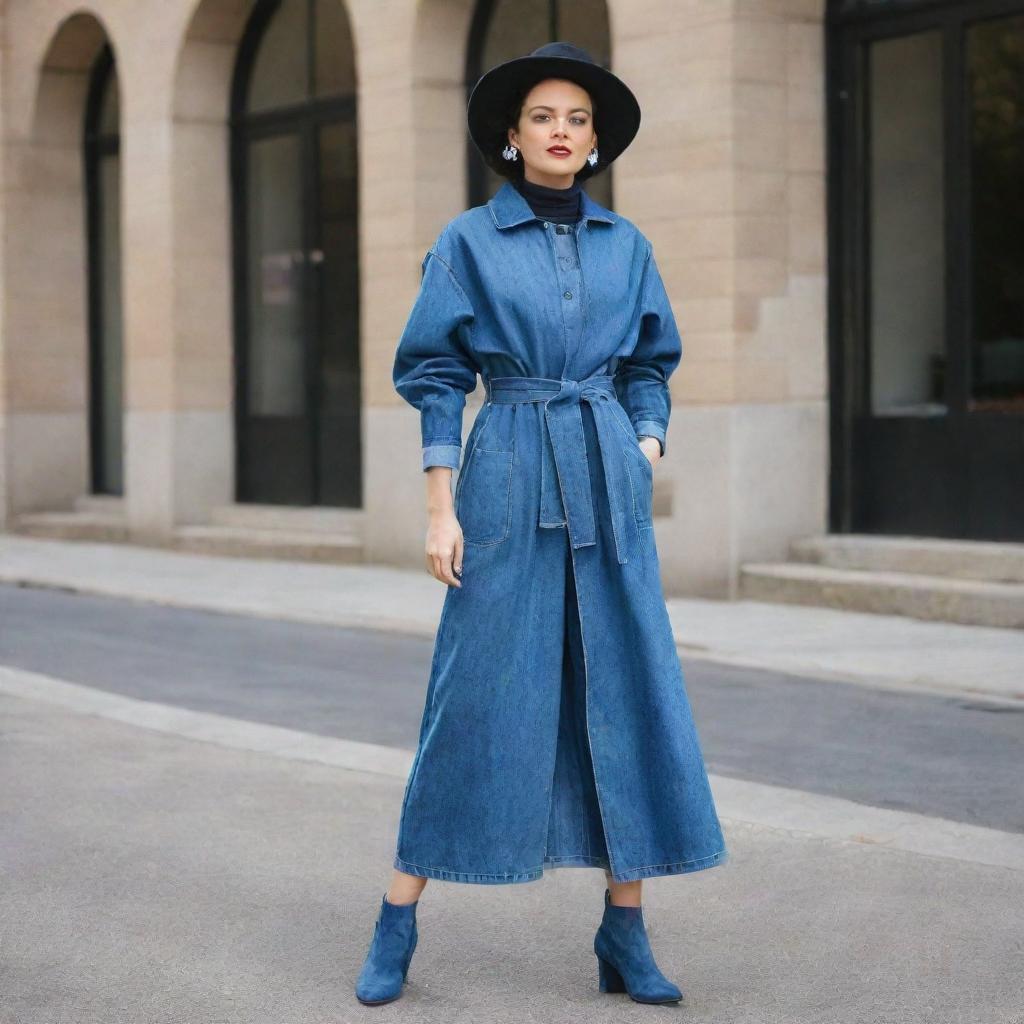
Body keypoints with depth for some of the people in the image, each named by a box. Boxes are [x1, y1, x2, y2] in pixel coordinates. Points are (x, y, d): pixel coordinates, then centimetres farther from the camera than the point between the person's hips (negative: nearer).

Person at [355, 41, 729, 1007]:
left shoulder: (625, 245, 10)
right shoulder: (469, 240, 1)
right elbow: (435, 377, 0)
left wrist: (647, 455, 0)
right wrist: (440, 510, -7)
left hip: (608, 481, 3)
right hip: (507, 478, -3)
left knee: (629, 693, 1)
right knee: (476, 695, -3)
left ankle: (626, 935, 9)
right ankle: (396, 926, 8)